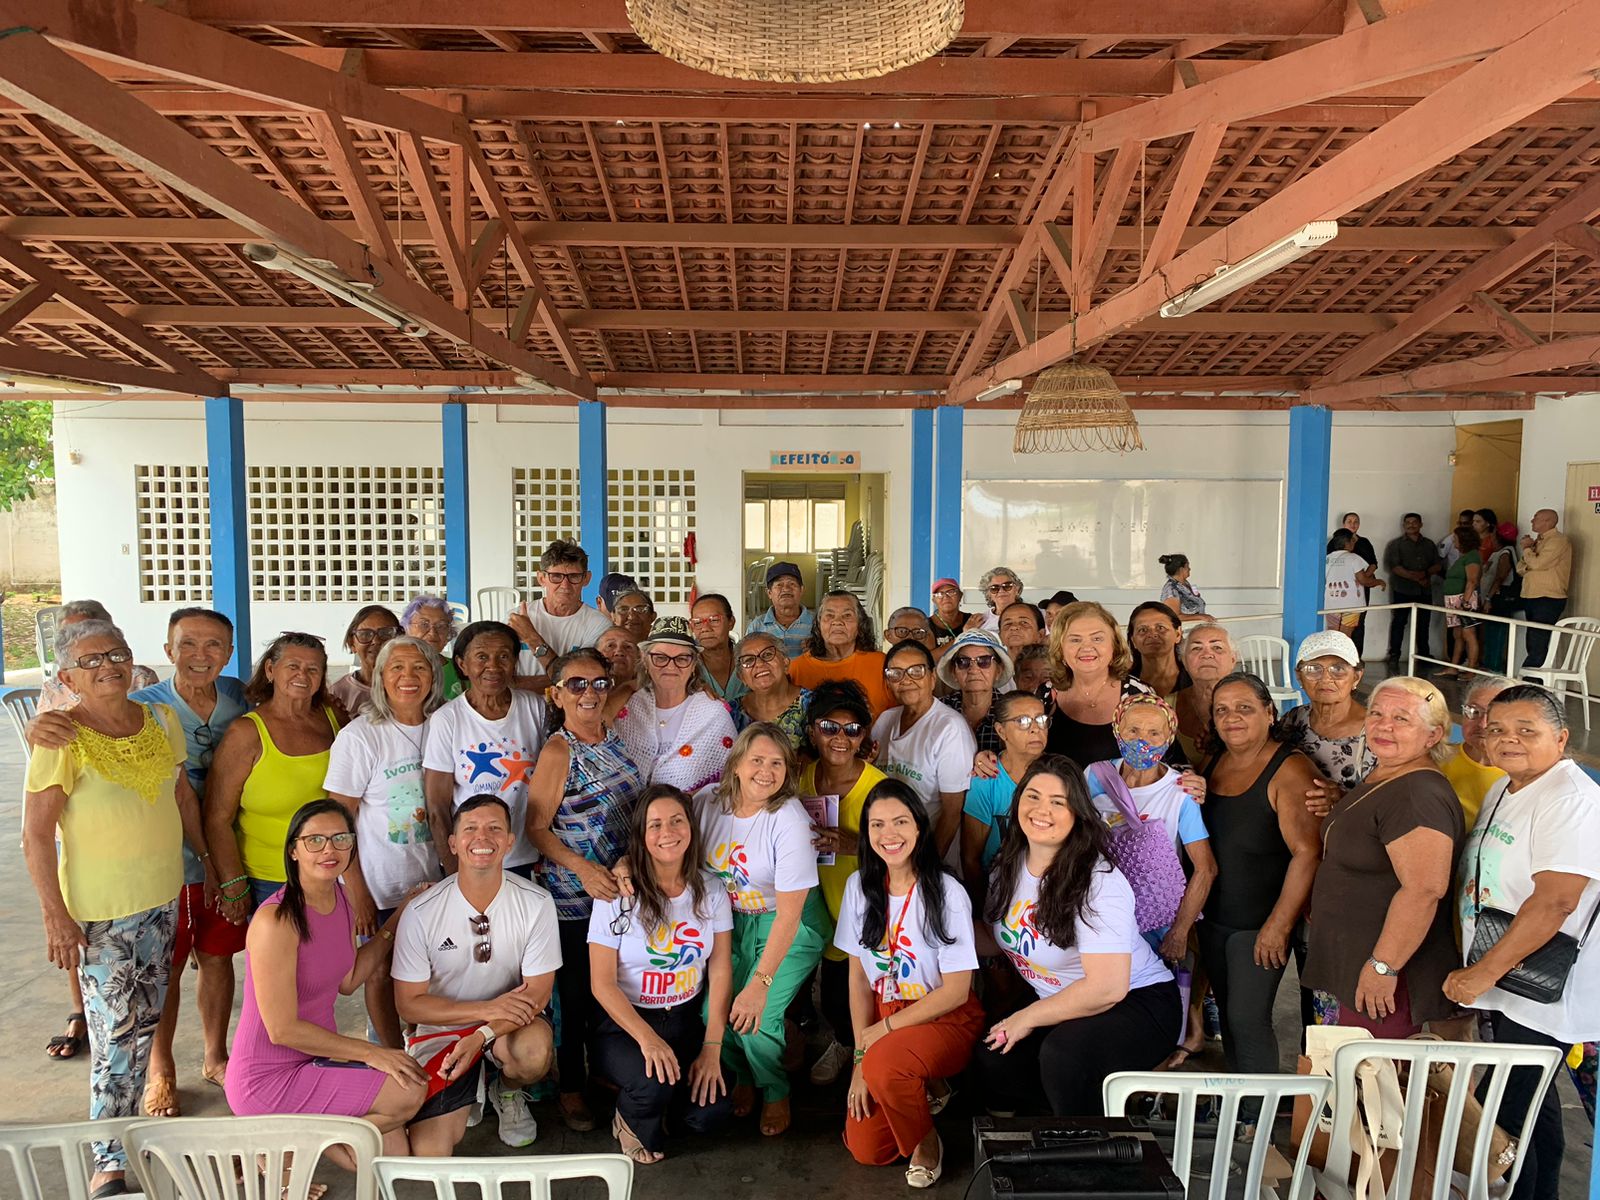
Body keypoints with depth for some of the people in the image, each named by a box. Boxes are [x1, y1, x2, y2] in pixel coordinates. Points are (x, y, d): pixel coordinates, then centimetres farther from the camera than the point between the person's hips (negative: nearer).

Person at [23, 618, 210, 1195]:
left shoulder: (162, 720, 3)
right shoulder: (61, 741, -14)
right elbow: (36, 834, -14)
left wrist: (207, 861, 14)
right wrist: (55, 915, -16)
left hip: (163, 897, 6)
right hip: (99, 909, -6)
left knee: (145, 1023, 16)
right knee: (115, 1032, -1)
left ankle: (125, 1123, 33)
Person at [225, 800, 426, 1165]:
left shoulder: (340, 898, 1)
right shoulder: (276, 920, -25)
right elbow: (282, 1029, -23)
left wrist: (400, 916, 5)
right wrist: (368, 1052, -17)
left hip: (319, 1053, 8)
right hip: (268, 1080, -8)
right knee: (409, 1093, -17)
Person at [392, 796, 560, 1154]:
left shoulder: (536, 903, -14)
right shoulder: (421, 912, -15)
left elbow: (538, 992, -9)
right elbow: (409, 1004, -10)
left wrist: (481, 1036, -25)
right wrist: (488, 1008, -21)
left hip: (510, 1023, 0)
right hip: (441, 1028, 0)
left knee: (535, 1050, -34)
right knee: (430, 1155, -16)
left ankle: (508, 1092, 4)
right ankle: (470, 1091, 19)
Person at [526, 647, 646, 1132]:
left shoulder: (615, 737, 3)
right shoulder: (557, 752, -15)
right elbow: (537, 828, -14)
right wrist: (583, 868, -24)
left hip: (622, 887, 6)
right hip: (574, 894, -6)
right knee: (577, 991, 7)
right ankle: (571, 1087, 27)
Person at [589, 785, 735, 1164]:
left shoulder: (711, 890, -3)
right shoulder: (618, 895, -14)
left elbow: (720, 971, -2)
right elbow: (603, 983, -13)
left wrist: (712, 1049, -10)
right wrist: (647, 1039, -25)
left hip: (686, 1021, 3)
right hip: (624, 1023, -3)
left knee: (712, 1113, -16)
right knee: (655, 1082, -32)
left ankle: (660, 1100, 18)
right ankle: (630, 1118, 5)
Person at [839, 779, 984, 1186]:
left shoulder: (947, 893, -17)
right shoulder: (860, 886, -3)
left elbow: (956, 992, -13)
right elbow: (858, 977, 2)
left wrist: (884, 1029, -13)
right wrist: (860, 1055, -6)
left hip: (947, 1019, -4)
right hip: (884, 1021, 4)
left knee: (885, 1064, -35)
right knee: (866, 1149, -8)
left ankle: (926, 1139, -4)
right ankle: (921, 1091, 21)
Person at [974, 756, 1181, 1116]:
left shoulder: (1098, 882, -24)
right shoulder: (1009, 864, -1)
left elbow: (1107, 988, -29)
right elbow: (992, 937, 15)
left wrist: (1027, 1018, -18)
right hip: (1061, 1005, 7)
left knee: (1062, 1054, -33)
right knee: (991, 1061, -16)